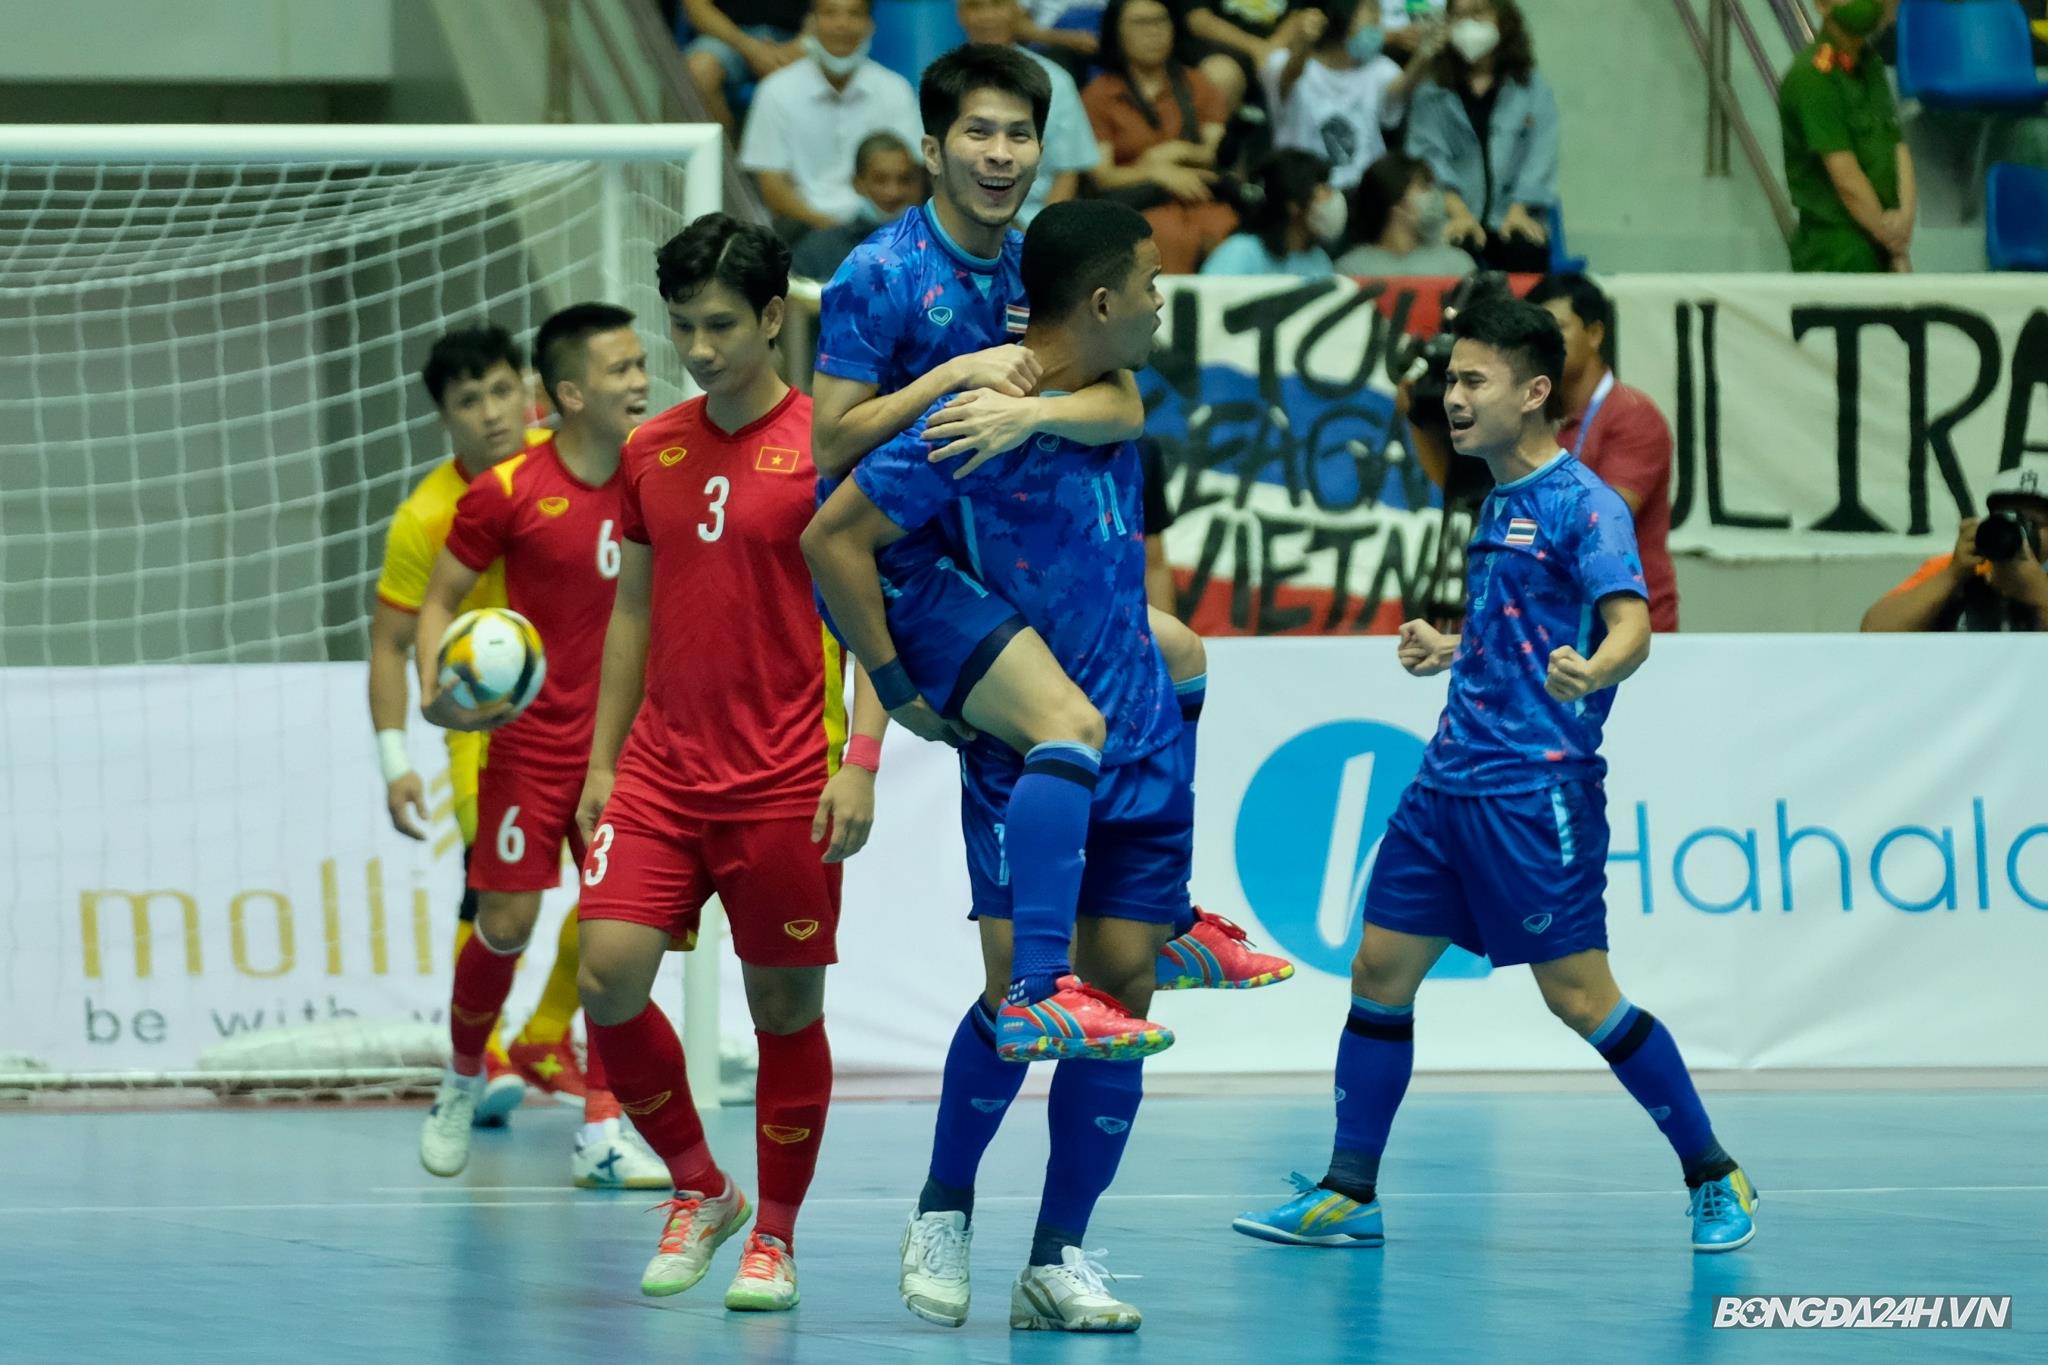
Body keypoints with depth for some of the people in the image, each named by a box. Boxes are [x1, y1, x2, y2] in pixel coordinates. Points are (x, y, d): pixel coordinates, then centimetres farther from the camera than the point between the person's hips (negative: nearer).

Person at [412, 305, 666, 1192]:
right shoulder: (507, 493, -11)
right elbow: (440, 598, -3)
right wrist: (435, 685, -19)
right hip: (533, 742, -3)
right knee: (505, 924, -1)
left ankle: (601, 1132, 4)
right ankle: (461, 1084, 26)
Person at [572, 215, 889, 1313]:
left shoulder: (822, 444, -5)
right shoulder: (650, 453, 10)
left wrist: (860, 759, -13)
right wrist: (602, 761, 13)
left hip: (784, 787, -4)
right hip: (659, 772, 4)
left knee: (785, 1007, 1)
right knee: (609, 976, -10)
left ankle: (774, 1236, 16)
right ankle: (697, 1192, 10)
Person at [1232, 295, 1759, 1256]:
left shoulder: (1582, 503, -10)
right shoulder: (1498, 504, 17)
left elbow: (1630, 625, -23)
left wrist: (1591, 672, -42)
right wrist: (1450, 652, 19)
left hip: (1537, 783, -9)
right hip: (1451, 777, 9)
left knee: (1581, 998, -7)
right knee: (1380, 970, 5)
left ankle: (1716, 1182, 5)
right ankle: (1348, 1195, 11)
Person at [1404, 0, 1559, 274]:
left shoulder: (1532, 88, 11)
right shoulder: (1431, 94, 11)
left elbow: (1541, 157, 2)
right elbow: (1428, 153, 0)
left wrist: (1518, 211, -13)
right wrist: (1458, 211, -17)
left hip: (1512, 220, 0)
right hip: (1454, 219, 0)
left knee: (1527, 252, -31)